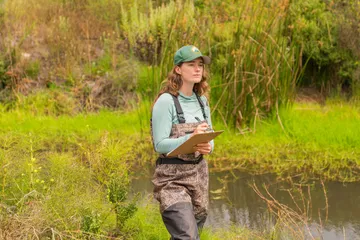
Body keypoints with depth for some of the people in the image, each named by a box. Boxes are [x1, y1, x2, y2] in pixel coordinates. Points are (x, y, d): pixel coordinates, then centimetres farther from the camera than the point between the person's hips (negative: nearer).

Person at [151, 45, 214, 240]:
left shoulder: (202, 101, 10)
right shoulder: (166, 101, -12)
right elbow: (160, 144, -15)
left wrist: (208, 147, -9)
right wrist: (190, 139, -28)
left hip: (199, 173, 7)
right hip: (172, 177, -7)